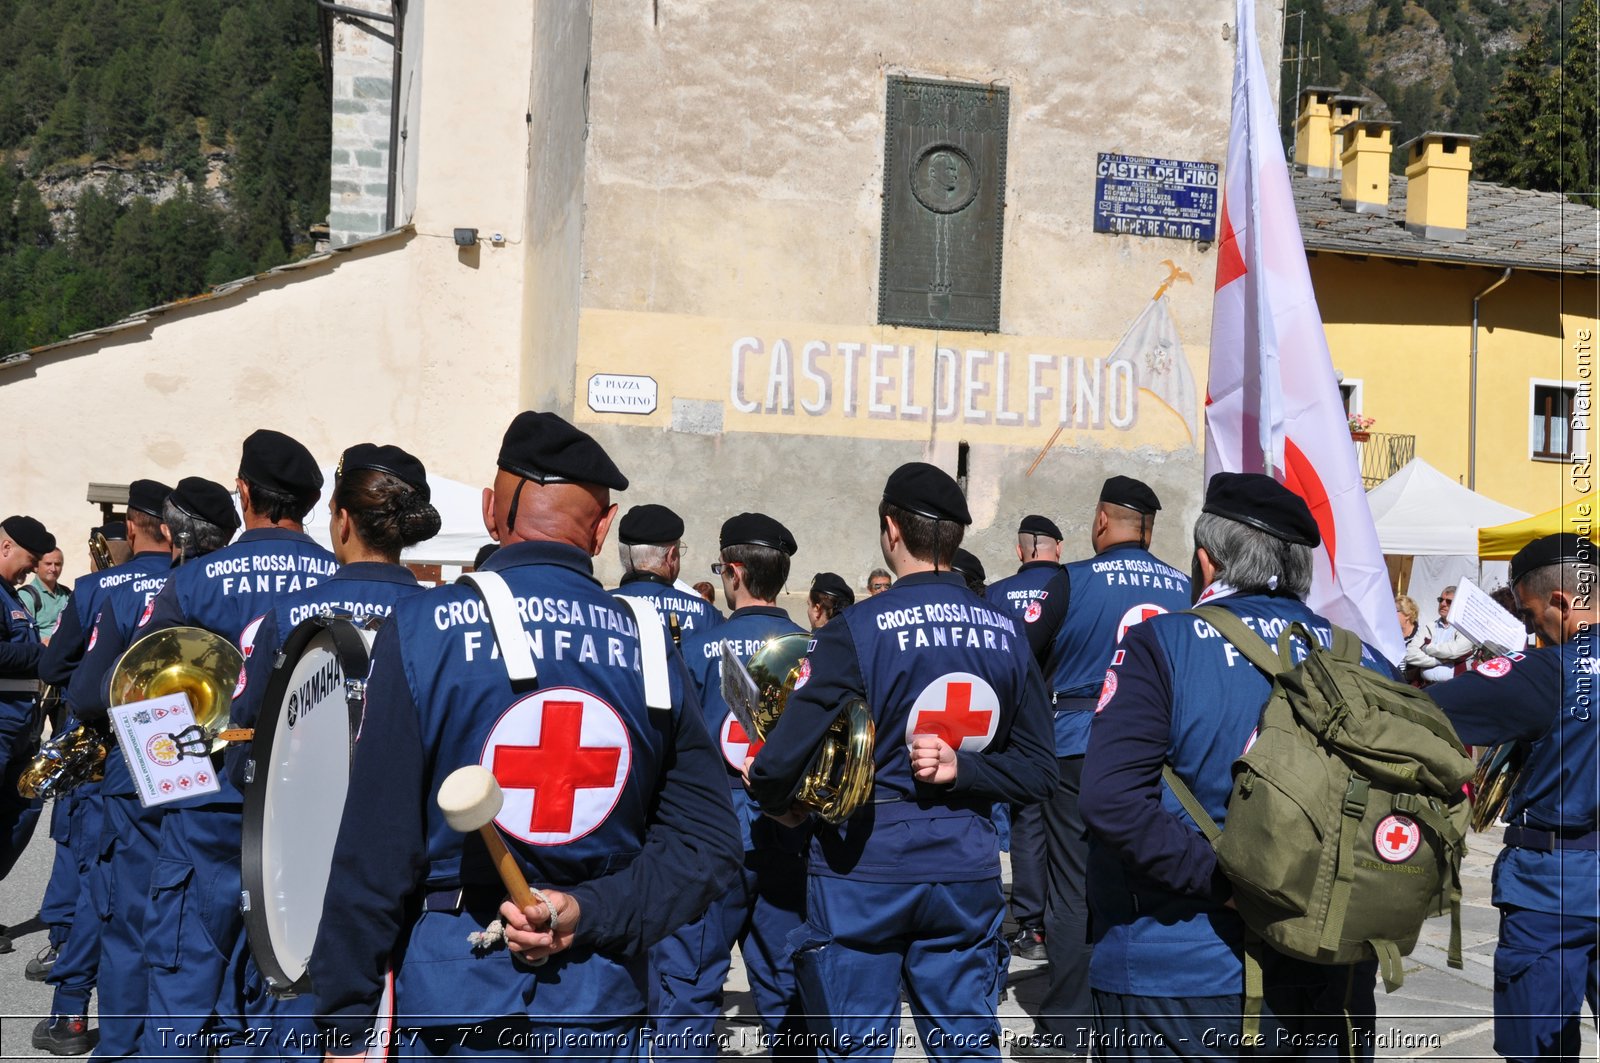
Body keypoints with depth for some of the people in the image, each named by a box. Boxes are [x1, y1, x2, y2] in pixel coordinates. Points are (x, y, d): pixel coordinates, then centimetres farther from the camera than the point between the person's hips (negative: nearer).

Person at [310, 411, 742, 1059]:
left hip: (455, 997, -2)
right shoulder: (652, 648, -2)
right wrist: (591, 913, -10)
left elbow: (374, 844, -11)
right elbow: (709, 842, -4)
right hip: (603, 1003, 2)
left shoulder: (422, 631, -11)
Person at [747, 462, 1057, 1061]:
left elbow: (785, 756, -17)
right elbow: (1037, 773, 2)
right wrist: (961, 768, -5)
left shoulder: (857, 630, -13)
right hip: (967, 871, 4)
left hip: (863, 870, -4)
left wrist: (774, 802, 2)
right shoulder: (1007, 636, 3)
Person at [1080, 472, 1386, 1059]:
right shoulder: (1362, 659, 0)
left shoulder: (1160, 644, -11)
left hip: (1182, 975, -3)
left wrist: (1221, 880, -19)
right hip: (1331, 978, 4)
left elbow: (1111, 797, -24)